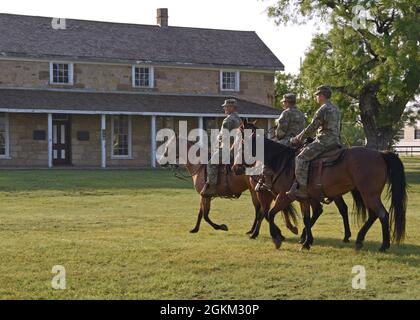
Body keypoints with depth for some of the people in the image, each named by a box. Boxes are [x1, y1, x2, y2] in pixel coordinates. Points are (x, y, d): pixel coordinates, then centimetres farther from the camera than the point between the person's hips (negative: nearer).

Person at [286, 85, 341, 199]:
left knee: (302, 158, -15)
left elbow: (311, 128, -13)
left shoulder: (323, 110, -12)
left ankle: (302, 189, -23)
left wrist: (297, 139, -3)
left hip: (324, 142, -10)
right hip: (335, 142, 10)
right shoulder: (336, 110, 19)